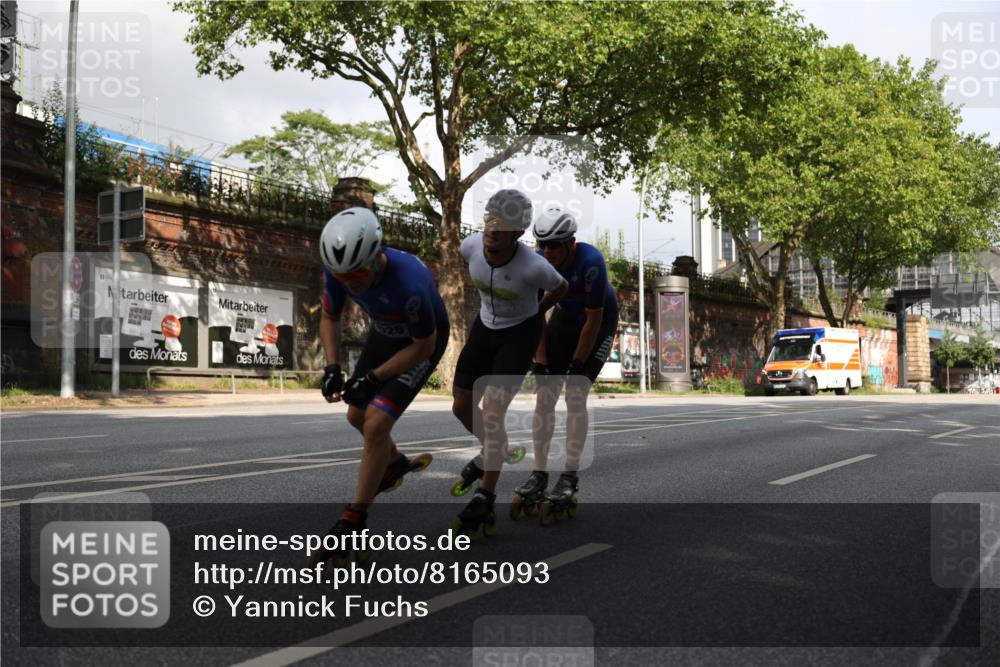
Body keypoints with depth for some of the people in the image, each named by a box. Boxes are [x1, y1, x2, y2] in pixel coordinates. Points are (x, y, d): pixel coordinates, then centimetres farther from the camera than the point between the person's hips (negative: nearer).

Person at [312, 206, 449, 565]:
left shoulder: (409, 282, -41)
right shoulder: (338, 270, -25)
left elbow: (423, 346, -25)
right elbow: (330, 318, -4)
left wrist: (372, 378, -25)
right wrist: (333, 366, -18)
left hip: (423, 342, -6)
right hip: (384, 332, 7)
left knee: (376, 424, -17)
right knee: (357, 415, 17)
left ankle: (353, 520, -1)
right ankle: (395, 464, 48)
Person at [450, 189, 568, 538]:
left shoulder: (533, 267, -31)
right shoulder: (471, 245, -19)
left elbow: (561, 287, -7)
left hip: (520, 333, -5)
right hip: (485, 326, 5)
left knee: (492, 413, -16)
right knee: (462, 408, 9)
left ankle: (485, 499, -7)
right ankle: (491, 452, 40)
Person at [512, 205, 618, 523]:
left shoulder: (590, 261, -33)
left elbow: (593, 319, -26)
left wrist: (578, 363, -22)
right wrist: (541, 361, -13)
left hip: (600, 321, -4)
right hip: (564, 317, 5)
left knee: (575, 395, -16)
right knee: (544, 396, -5)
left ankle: (570, 479, -10)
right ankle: (539, 475, 3)